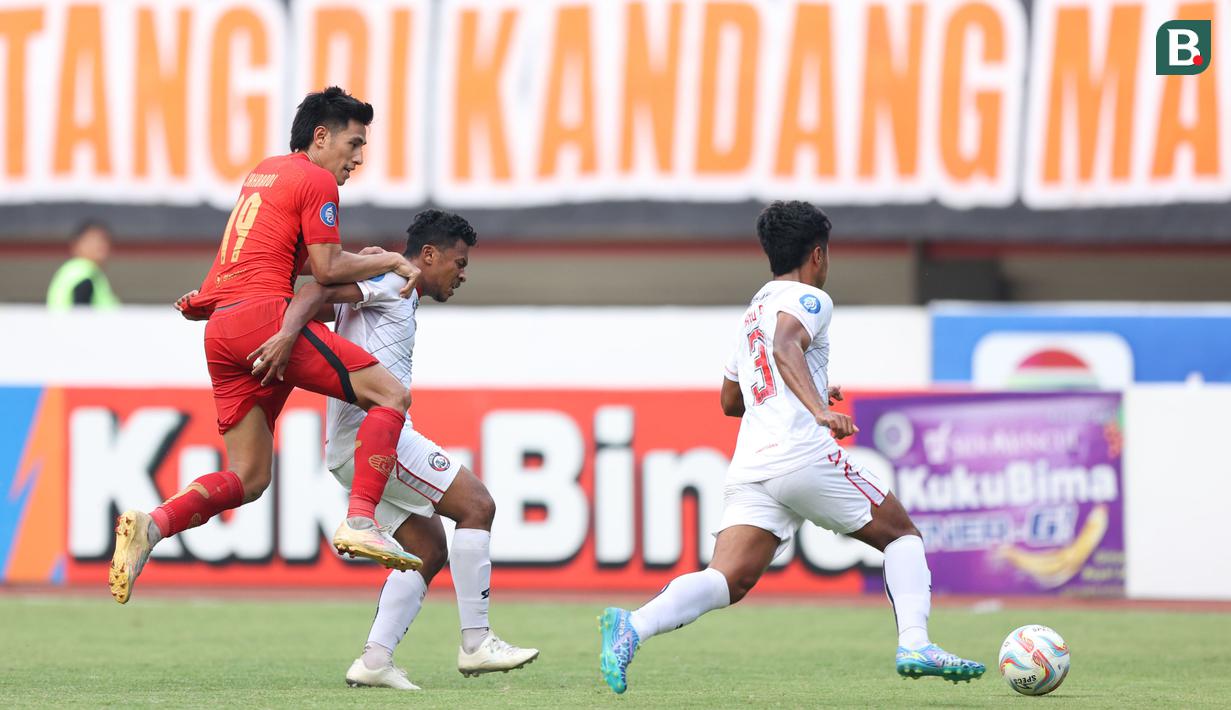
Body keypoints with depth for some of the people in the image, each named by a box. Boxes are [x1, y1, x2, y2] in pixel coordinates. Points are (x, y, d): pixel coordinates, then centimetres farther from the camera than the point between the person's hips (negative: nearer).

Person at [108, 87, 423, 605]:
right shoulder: (316, 180, 0)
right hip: (264, 314, -9)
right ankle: (359, 522, -23)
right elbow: (327, 269, -6)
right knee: (390, 395, -8)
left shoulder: (264, 172, 27)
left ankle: (150, 526, -12)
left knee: (248, 479, 8)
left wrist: (358, 261, 24)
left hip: (220, 328, 9)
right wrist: (389, 262, 6)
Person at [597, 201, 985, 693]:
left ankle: (633, 627, -32)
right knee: (902, 536, 11)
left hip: (749, 466, 7)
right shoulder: (808, 298, 3)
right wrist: (819, 409, -33)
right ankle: (914, 645, -6)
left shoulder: (753, 311, 29)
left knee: (729, 582, -9)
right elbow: (786, 348, -20)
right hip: (803, 454, -7)